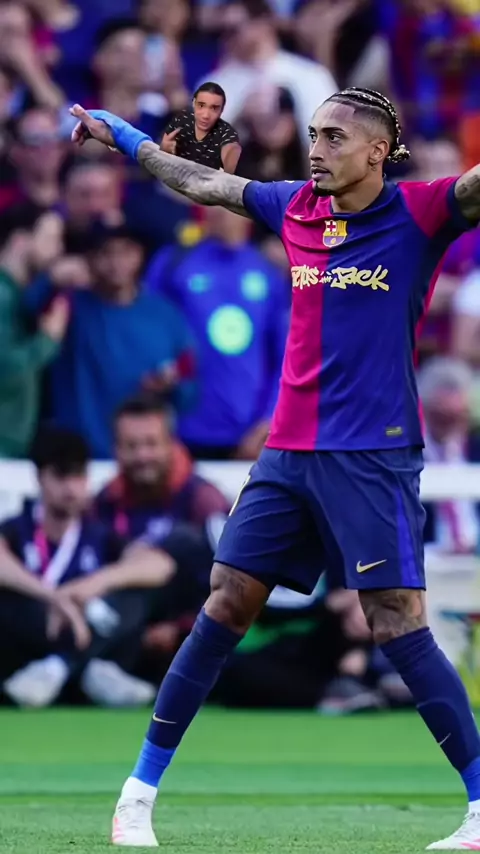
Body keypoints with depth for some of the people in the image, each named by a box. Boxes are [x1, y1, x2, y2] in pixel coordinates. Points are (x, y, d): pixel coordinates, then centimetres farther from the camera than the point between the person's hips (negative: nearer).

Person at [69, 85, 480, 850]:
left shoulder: (418, 213, -6)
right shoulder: (296, 208, 9)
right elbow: (202, 183, 24)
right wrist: (117, 134, 33)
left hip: (373, 455, -5)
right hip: (288, 450, 5)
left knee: (398, 624, -11)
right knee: (225, 606, 5)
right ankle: (141, 789, 12)